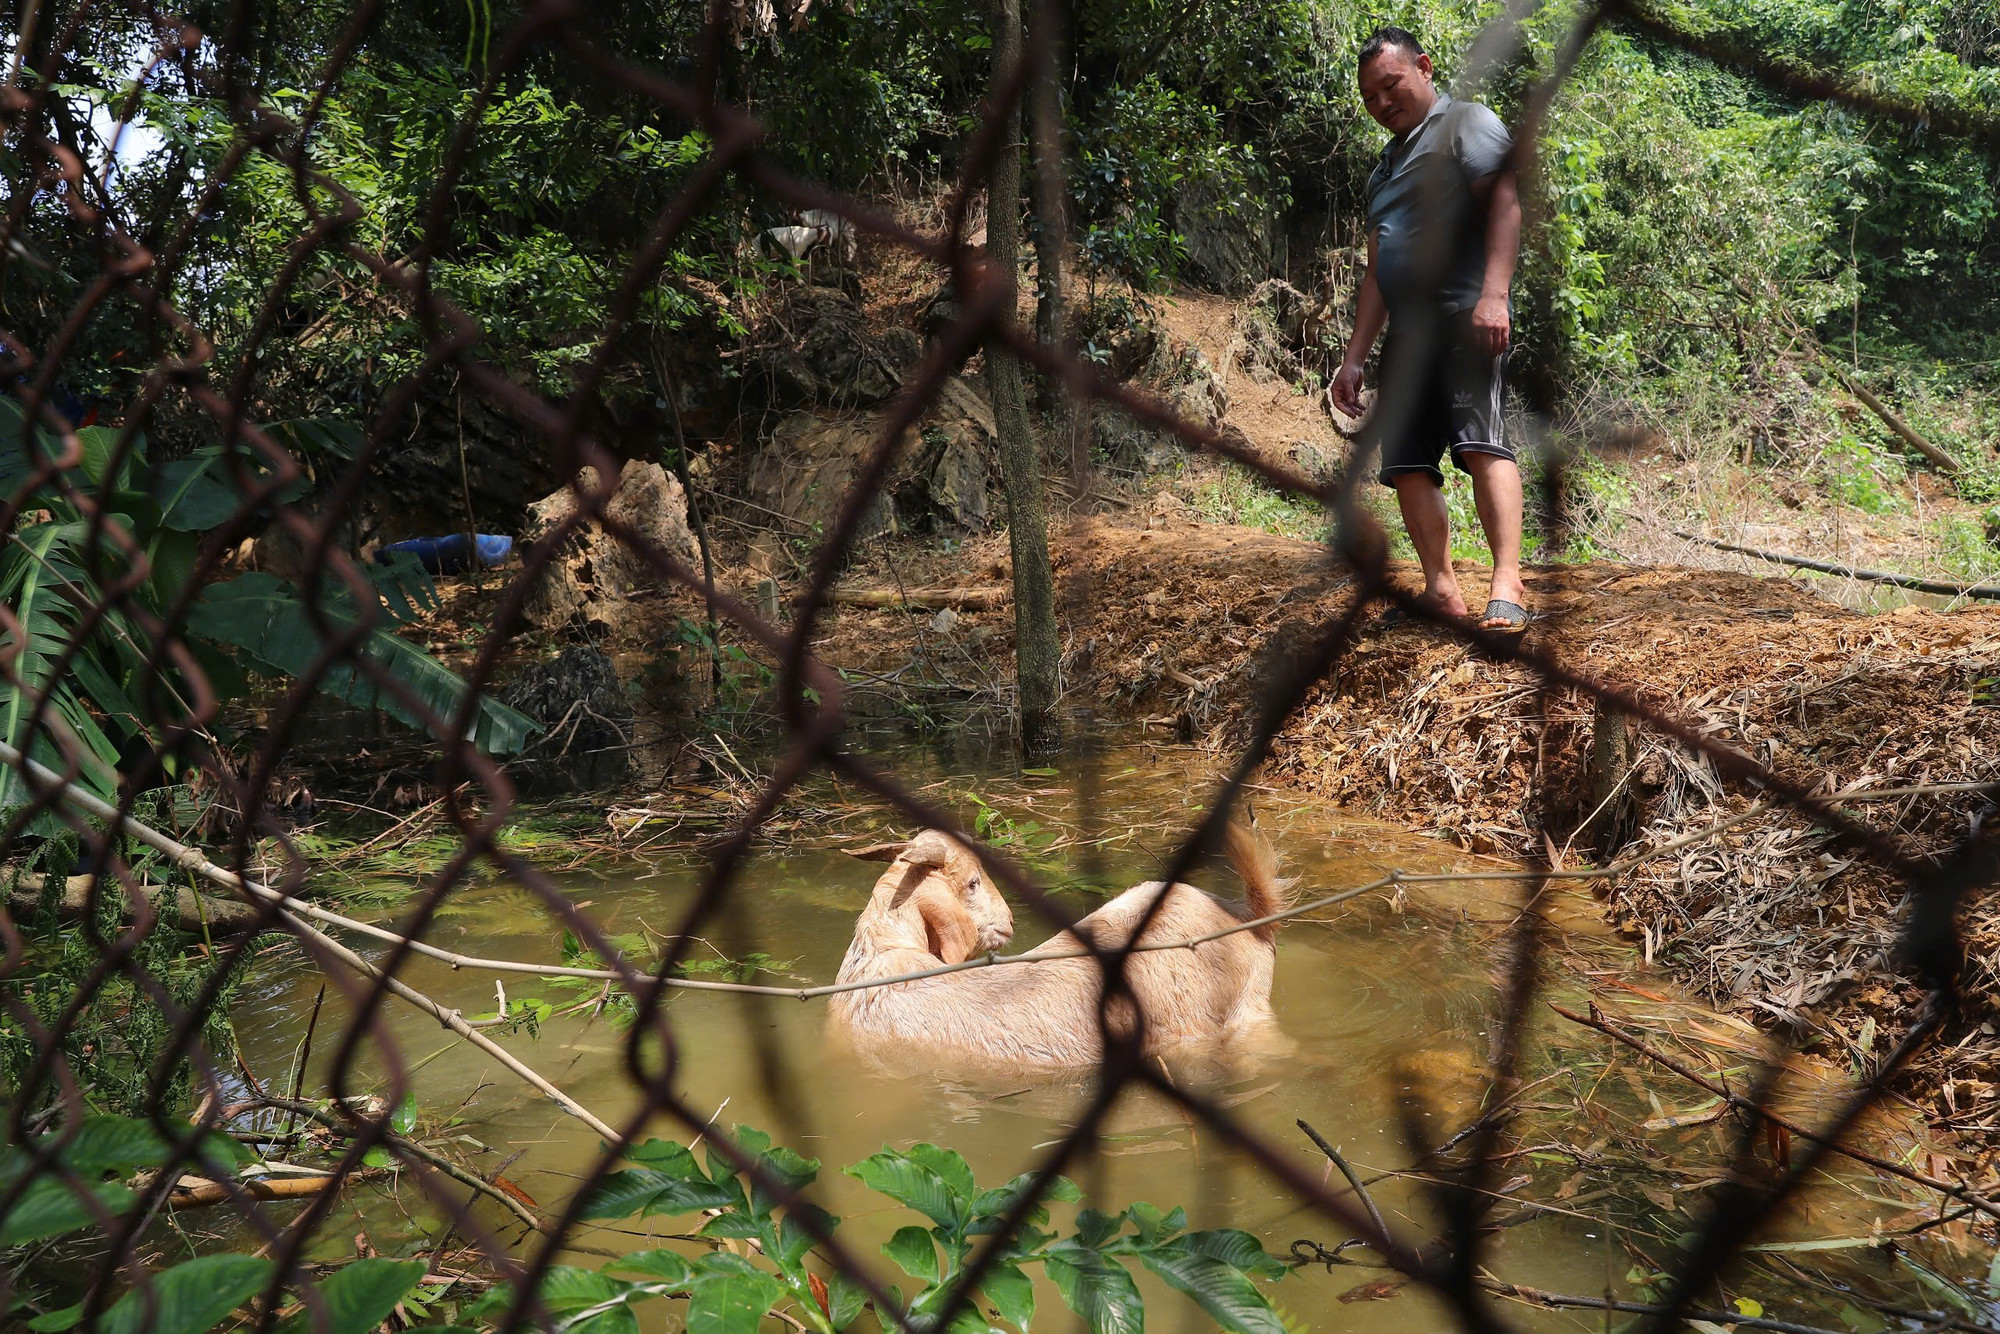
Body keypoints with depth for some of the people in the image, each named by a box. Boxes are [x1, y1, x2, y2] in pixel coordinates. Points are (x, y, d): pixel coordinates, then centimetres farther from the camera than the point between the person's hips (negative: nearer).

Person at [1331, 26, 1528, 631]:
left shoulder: (1467, 123, 6)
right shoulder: (1386, 165, 29)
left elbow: (1506, 201, -10)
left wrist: (1493, 294, -24)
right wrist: (1354, 358, 21)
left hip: (1464, 316, -8)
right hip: (1407, 329, 8)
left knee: (1478, 437, -22)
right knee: (1406, 461, -2)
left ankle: (1507, 583, -30)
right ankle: (1442, 589, 0)